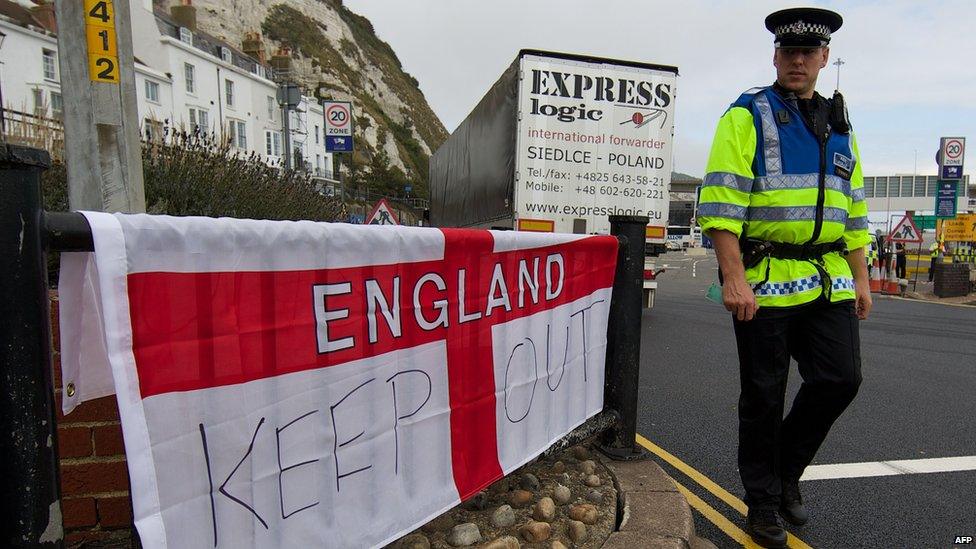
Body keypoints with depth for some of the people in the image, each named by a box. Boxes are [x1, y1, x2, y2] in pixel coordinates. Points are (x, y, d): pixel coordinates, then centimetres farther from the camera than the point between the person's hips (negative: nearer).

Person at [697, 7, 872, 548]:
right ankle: (762, 503, 22)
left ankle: (786, 469, 28)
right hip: (763, 279, -6)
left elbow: (853, 209, 21)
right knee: (763, 397, 3)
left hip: (829, 280, 6)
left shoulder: (837, 125, 18)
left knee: (840, 379, 2)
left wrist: (861, 279, 15)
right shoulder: (746, 116, -2)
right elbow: (721, 202, -13)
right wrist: (734, 278, -21)